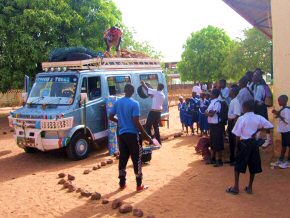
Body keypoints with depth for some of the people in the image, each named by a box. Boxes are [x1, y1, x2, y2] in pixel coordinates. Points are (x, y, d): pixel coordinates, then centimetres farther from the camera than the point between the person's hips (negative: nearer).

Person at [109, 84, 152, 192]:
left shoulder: (117, 103, 4)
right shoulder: (134, 104, -14)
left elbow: (111, 117, 10)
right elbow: (136, 122, -19)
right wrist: (146, 135, -12)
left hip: (122, 134, 6)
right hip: (132, 134, -6)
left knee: (123, 158, 13)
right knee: (137, 159, 3)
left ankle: (122, 183, 21)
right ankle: (139, 185, 8)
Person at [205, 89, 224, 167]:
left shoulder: (217, 102, -16)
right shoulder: (212, 102, 13)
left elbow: (211, 114, -20)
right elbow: (207, 112, 14)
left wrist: (208, 112, -2)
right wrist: (209, 112, -6)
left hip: (216, 125, -9)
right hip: (211, 125, 9)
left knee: (218, 144, -2)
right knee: (212, 143, 17)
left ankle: (220, 161, 6)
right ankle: (213, 159, 28)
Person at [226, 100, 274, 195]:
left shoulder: (241, 118, -11)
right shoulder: (259, 118, -1)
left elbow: (237, 134, -11)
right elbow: (270, 126, -4)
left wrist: (239, 143, 4)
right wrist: (258, 130, 2)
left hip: (244, 143, -3)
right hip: (254, 142, 4)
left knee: (238, 165, 7)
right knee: (253, 166, 13)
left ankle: (236, 187, 8)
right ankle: (250, 187, 20)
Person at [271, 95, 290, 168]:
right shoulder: (282, 109, 10)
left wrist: (278, 115, -23)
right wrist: (276, 113, 5)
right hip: (283, 130, 10)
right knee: (283, 145, 15)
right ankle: (281, 160, 23)